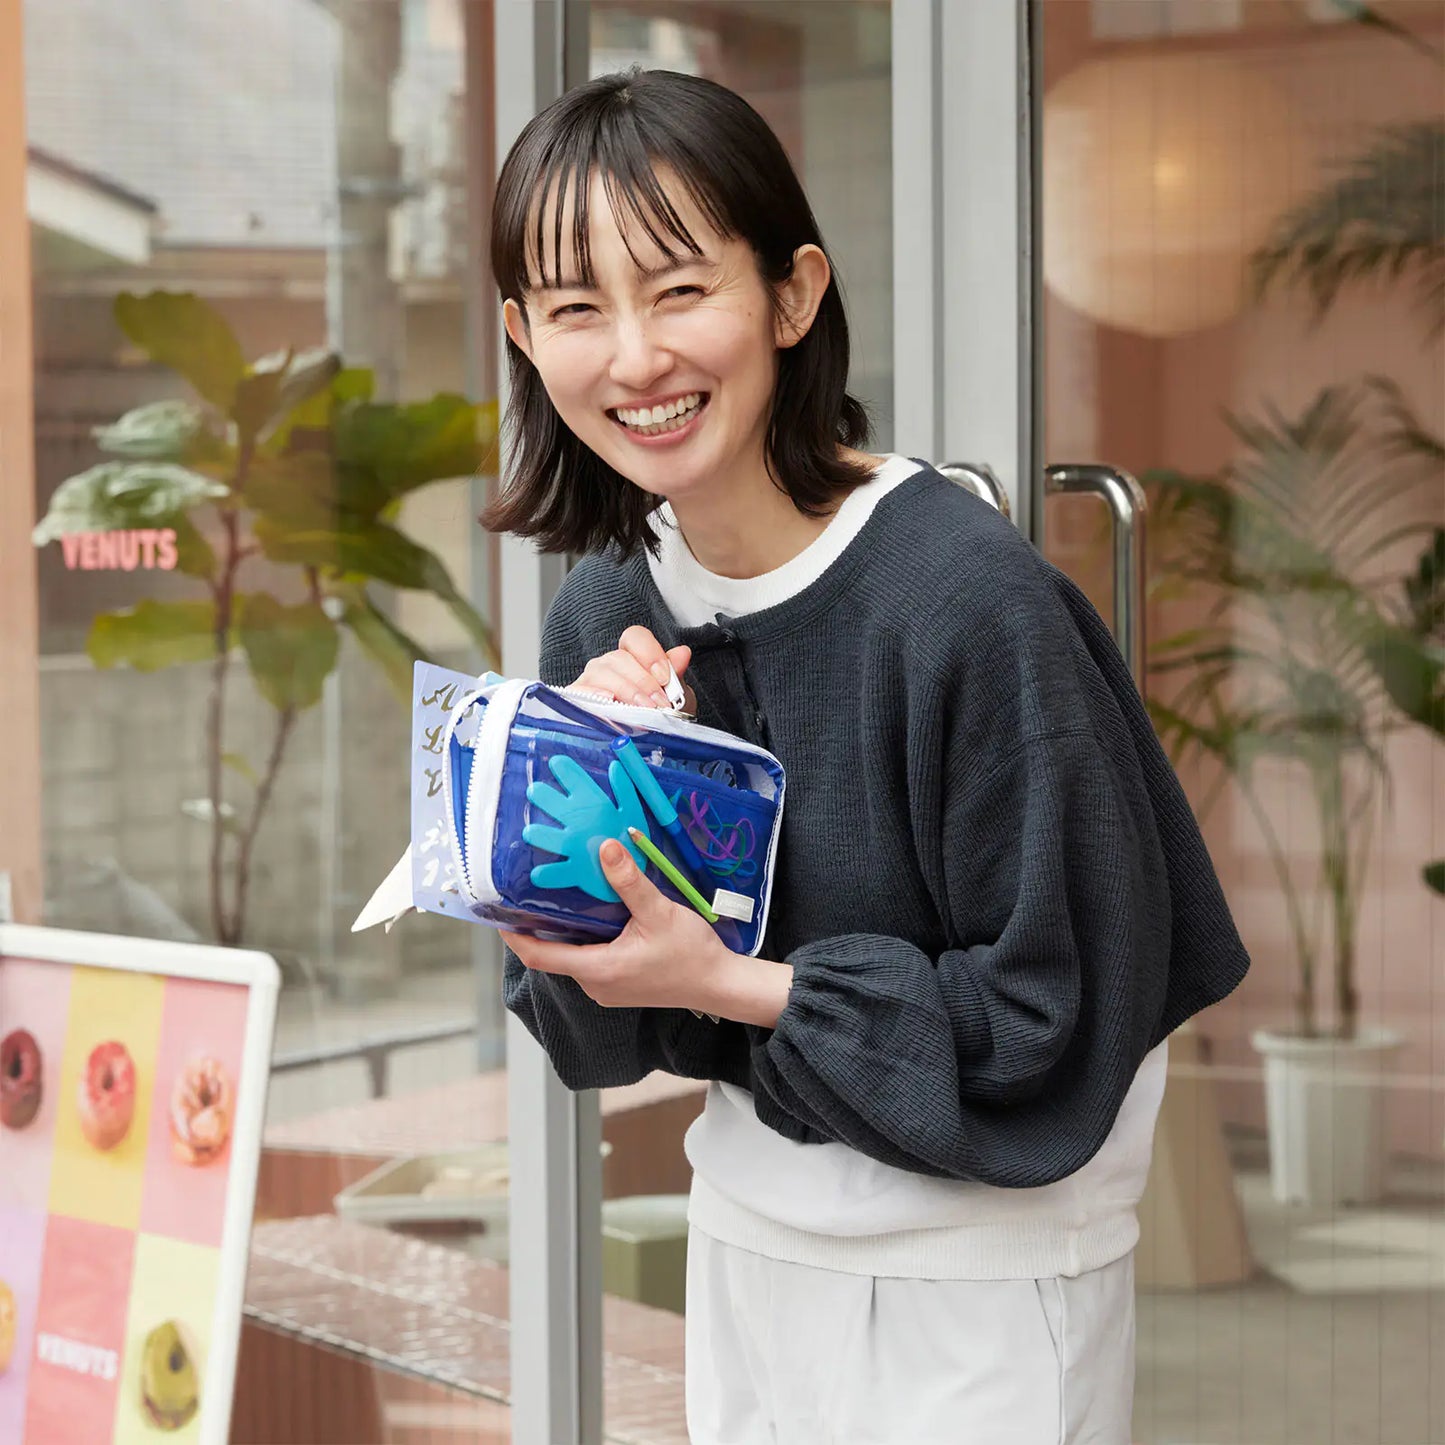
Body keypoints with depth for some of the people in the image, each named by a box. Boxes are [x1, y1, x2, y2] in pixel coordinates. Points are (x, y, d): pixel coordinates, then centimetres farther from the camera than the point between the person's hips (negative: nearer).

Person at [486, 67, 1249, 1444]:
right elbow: (587, 1032, 2)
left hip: (983, 1268, -5)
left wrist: (733, 983, -22)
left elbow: (1058, 1023, -19)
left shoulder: (967, 598, -22)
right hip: (747, 1237, 6)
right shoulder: (604, 613, -2)